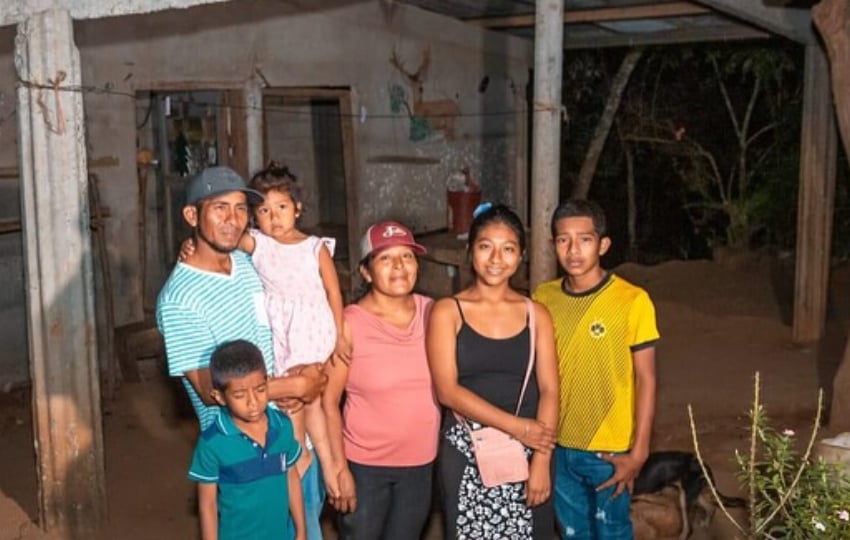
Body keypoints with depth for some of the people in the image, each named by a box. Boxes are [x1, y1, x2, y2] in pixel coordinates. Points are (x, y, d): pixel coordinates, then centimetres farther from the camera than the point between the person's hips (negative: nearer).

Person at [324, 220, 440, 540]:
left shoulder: (432, 313, -4)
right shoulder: (350, 324, -15)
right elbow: (328, 400, -12)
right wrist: (339, 469, -14)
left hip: (421, 463, 4)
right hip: (364, 465, -3)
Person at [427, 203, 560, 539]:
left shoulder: (536, 315, 5)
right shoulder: (447, 312, -2)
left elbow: (549, 391, -1)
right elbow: (447, 391, -10)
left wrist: (541, 460, -11)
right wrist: (516, 426, -14)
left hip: (527, 452, 2)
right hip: (466, 451, -1)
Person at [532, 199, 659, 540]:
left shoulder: (632, 301, -14)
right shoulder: (543, 298, -2)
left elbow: (645, 379, -10)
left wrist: (638, 452, -13)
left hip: (610, 451, -3)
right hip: (558, 447, 4)